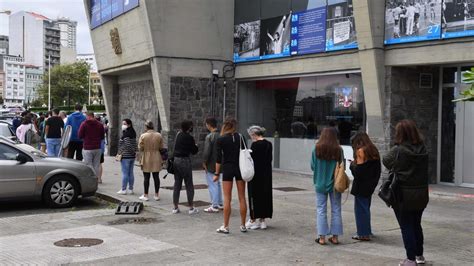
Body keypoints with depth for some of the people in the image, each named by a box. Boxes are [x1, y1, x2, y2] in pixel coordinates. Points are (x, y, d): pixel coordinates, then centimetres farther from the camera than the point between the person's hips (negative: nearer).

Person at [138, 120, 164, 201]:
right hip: (156, 159, 3)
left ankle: (145, 195, 10)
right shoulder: (159, 135, -1)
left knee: (146, 177, 4)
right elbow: (161, 147, 5)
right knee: (156, 177, 9)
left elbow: (140, 148, -7)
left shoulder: (143, 136, -10)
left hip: (146, 159, -3)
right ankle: (156, 195, 14)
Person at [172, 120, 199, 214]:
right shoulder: (189, 137, -12)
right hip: (184, 160, -7)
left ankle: (175, 207, 15)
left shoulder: (179, 135, 7)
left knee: (177, 184, 12)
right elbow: (194, 151, -5)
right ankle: (191, 208, 4)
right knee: (189, 185, 2)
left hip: (176, 160, 7)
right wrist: (196, 145, 13)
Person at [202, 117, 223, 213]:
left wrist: (204, 162, -10)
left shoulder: (209, 136, -19)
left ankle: (214, 206, 3)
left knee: (212, 185, -1)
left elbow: (206, 152, -23)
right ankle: (220, 204, 28)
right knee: (218, 184, 20)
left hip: (211, 165, -8)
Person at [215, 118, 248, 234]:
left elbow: (219, 158, -7)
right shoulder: (240, 137, 2)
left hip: (227, 169, -3)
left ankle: (225, 226, 3)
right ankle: (243, 225, 13)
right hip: (240, 168, 3)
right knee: (242, 198, 7)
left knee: (227, 198, 1)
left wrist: (217, 173, -1)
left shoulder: (221, 139, -6)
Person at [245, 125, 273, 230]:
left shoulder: (255, 144, -16)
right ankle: (262, 220, 18)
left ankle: (253, 220, 9)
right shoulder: (269, 144, 6)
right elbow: (270, 159, 10)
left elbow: (252, 159, -15)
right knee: (265, 195, 12)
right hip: (266, 174, 7)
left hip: (256, 174, -7)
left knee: (254, 195, 3)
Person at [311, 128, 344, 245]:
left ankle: (322, 237, 7)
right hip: (335, 184, 0)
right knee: (336, 210, 11)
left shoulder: (316, 149, -9)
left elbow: (312, 166, -3)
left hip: (320, 183, 0)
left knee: (321, 210, 7)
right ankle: (335, 236, 15)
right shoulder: (338, 150, -10)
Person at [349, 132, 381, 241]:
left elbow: (358, 171, -16)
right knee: (366, 208, 18)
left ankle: (363, 234, 2)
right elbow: (378, 169, 11)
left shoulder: (361, 151, -13)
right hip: (370, 184, 8)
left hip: (361, 185, -8)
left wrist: (352, 165, 1)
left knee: (360, 208, -1)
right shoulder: (373, 150, 10)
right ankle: (367, 231, 26)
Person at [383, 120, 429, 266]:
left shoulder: (398, 150, -18)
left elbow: (386, 161, -3)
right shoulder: (423, 149, -1)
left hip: (404, 195, -6)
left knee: (406, 227, 5)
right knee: (416, 225, 21)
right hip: (421, 194, 6)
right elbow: (424, 170, 8)